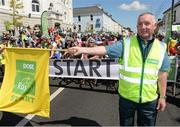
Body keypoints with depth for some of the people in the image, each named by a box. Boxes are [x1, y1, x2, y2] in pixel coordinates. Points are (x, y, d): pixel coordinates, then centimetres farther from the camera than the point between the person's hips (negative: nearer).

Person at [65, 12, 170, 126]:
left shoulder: (161, 48, -3)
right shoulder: (126, 43, -10)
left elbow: (162, 73, 1)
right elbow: (106, 49, -20)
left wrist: (162, 96, 2)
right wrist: (82, 50, -32)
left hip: (150, 99, 1)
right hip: (126, 96, -1)